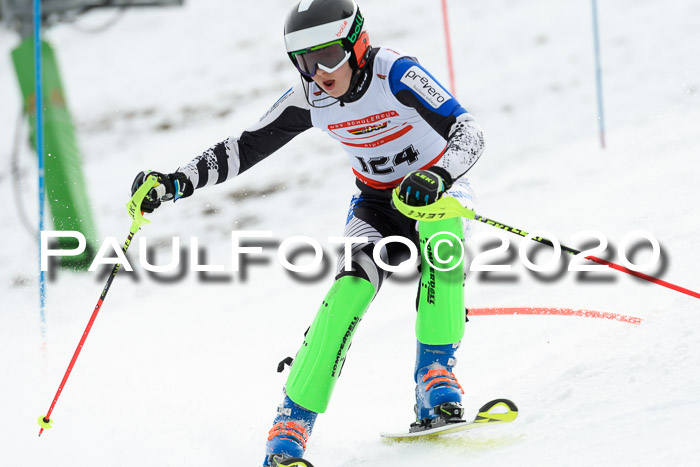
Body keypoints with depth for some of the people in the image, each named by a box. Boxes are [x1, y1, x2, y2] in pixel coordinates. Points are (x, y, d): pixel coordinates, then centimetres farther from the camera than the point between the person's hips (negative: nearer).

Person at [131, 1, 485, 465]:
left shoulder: (396, 74, -24)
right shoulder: (309, 99, -10)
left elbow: (470, 132, -28)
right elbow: (244, 148, -2)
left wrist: (437, 176, -49)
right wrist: (175, 182, -15)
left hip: (437, 192, -3)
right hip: (377, 207, 3)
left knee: (439, 233, -38)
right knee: (353, 282, -26)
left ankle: (437, 376, -30)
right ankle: (294, 421, -27)